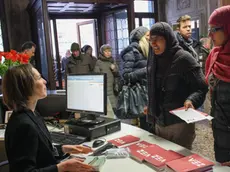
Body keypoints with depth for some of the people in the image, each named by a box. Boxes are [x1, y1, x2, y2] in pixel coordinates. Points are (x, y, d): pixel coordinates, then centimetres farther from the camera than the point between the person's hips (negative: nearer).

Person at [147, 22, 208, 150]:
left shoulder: (183, 59, -14)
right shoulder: (153, 60, 5)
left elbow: (201, 87, -13)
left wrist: (191, 100, -30)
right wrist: (151, 108, 16)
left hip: (180, 123, -6)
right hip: (158, 122, 6)